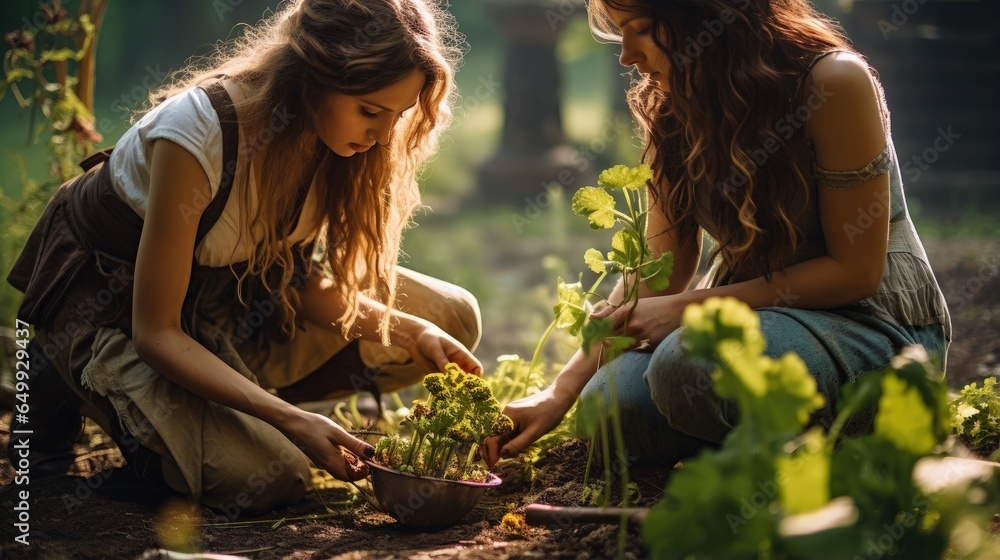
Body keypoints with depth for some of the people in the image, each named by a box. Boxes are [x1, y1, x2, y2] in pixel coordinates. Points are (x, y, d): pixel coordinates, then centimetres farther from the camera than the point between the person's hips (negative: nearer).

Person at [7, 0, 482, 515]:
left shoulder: (335, 133, -15)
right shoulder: (200, 132, -35)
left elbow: (300, 283, -3)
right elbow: (156, 334, -30)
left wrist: (416, 333, -17)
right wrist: (290, 420, -39)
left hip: (228, 283, 7)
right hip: (113, 296, -7)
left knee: (453, 318, -2)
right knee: (269, 476, -28)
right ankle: (73, 382, -3)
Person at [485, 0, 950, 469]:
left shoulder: (833, 81, -19)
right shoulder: (672, 109, 1)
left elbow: (856, 271, -17)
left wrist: (687, 307, -19)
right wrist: (560, 393, -8)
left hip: (870, 321, -6)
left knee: (689, 366, -32)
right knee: (614, 401, -21)